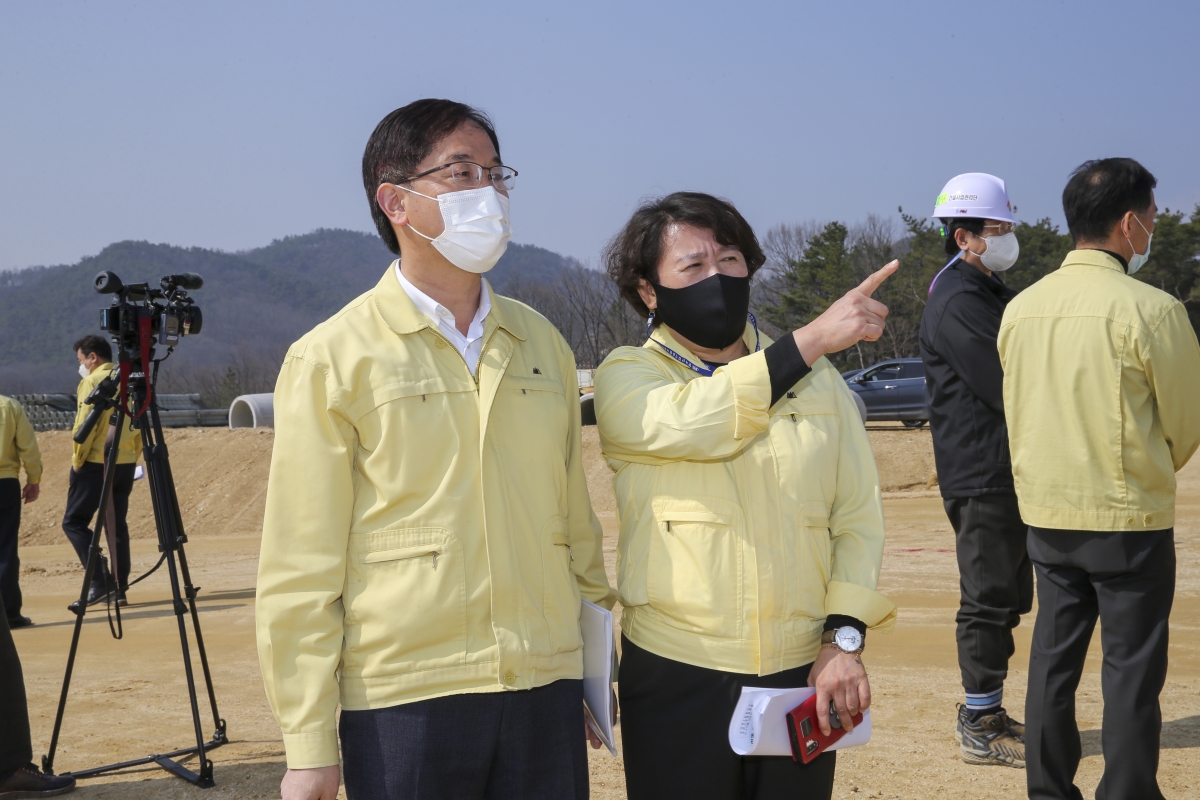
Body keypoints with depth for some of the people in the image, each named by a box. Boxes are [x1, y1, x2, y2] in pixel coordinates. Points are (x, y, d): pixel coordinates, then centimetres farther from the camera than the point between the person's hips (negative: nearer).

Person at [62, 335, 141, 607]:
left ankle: (100, 578, -12)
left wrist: (76, 464, -7)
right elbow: (137, 426, 12)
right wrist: (132, 458, 15)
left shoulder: (92, 382, -8)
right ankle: (120, 588, 7)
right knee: (118, 524, 11)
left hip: (96, 463, -6)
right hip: (126, 464, 7)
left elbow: (83, 427, -14)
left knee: (74, 521, 2)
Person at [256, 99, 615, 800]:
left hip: (546, 689, 4)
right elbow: (300, 569, -5)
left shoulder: (542, 343, 11)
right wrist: (309, 743, -7)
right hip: (404, 701, -4)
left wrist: (594, 669, 14)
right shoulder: (331, 360, -3)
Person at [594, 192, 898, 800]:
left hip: (804, 677, 3)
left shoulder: (818, 380, 10)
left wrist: (843, 638, -6)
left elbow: (858, 516, 6)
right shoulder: (626, 378, 2)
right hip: (677, 680, -2)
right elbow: (694, 422, -20)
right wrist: (813, 338, -19)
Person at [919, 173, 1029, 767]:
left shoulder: (988, 294, 19)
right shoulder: (957, 303, -15)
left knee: (1005, 597, 15)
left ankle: (985, 713, 25)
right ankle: (980, 728, 4)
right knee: (988, 599, -4)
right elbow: (1008, 388, -20)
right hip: (983, 477, -10)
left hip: (1005, 470, 10)